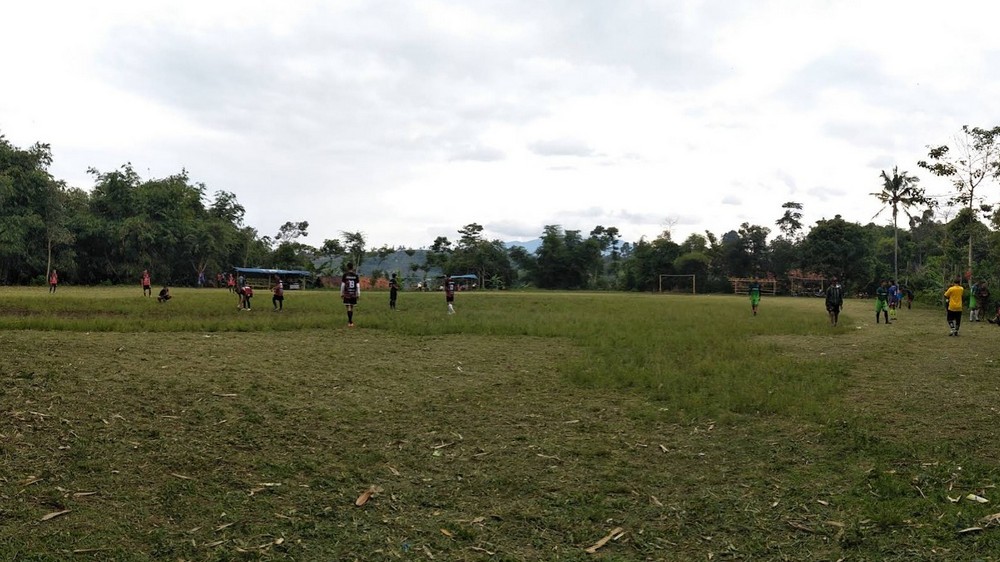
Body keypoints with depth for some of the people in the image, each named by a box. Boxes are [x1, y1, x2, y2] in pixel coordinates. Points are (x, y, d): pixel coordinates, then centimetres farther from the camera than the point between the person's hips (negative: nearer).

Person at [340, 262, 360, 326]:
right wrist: (358, 294, 5)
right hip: (353, 294, 3)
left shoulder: (345, 275, -4)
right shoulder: (356, 275, 1)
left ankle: (350, 322, -15)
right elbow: (358, 285, 0)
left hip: (347, 294, -2)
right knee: (351, 307, 15)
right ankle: (350, 321, 23)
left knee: (348, 308, -4)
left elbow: (342, 285, -3)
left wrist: (341, 294, 6)